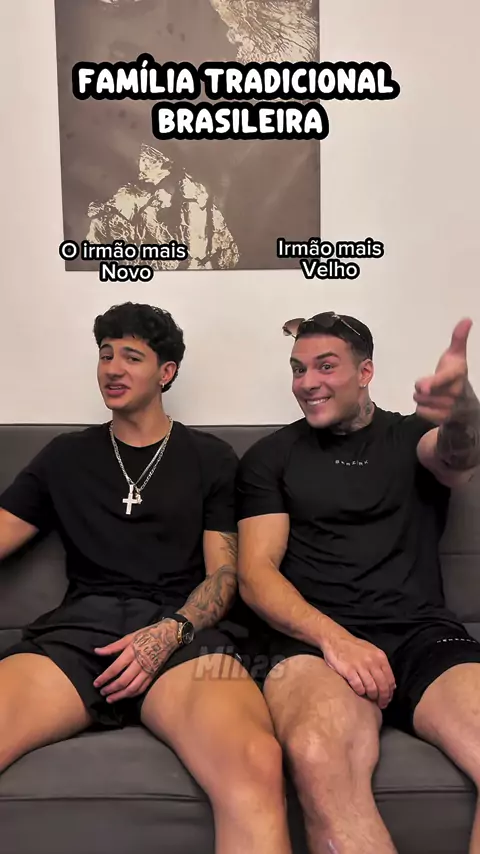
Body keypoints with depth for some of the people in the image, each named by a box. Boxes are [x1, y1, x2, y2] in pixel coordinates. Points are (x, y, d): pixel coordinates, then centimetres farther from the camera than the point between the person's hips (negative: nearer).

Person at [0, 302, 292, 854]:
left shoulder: (210, 458, 15)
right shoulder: (65, 456, 21)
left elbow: (224, 573, 9)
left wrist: (171, 632, -11)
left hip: (183, 632, -2)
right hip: (78, 628, 3)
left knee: (254, 765, -36)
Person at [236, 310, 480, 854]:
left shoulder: (414, 436, 15)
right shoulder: (270, 456, 13)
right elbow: (255, 574, 4)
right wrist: (333, 636, -14)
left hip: (424, 634, 2)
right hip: (314, 639, -1)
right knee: (318, 759, -35)